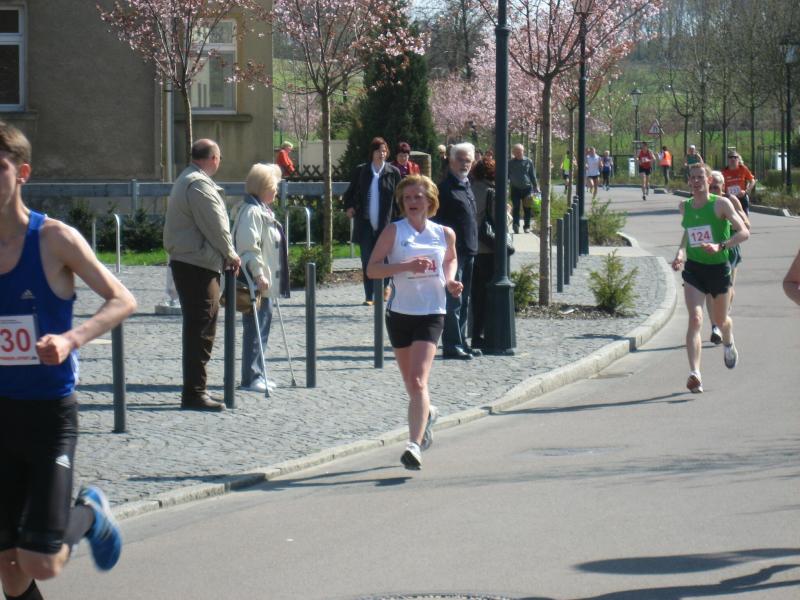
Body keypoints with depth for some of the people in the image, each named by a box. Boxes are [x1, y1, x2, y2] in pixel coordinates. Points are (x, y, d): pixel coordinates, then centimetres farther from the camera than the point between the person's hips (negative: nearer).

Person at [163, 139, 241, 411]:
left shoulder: (185, 180, 19)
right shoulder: (199, 185, -15)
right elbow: (215, 226, -16)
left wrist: (225, 255, 17)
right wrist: (231, 255, -2)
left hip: (186, 263, 11)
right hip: (198, 266, -11)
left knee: (197, 328, 16)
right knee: (201, 330, -8)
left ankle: (194, 391, 21)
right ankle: (194, 393, -8)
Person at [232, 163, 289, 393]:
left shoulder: (264, 211, 18)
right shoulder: (251, 212, -15)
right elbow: (249, 247, -23)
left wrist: (271, 279, 25)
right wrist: (258, 275, -26)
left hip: (266, 282, 10)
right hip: (256, 283, -10)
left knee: (263, 327, 13)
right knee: (256, 329, -7)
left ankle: (257, 374, 19)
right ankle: (251, 377, -4)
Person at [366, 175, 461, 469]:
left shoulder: (445, 234, 5)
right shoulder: (394, 231, -2)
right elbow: (372, 268, -7)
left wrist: (450, 281, 6)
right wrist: (406, 266, -20)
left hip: (431, 314, -1)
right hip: (399, 312, 1)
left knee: (418, 381, -16)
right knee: (411, 383, 14)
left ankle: (415, 445, -22)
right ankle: (427, 413, 47)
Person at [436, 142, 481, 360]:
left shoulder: (466, 185, 16)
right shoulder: (446, 187, -12)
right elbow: (438, 220, -16)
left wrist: (473, 247, 19)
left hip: (468, 251, 9)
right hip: (453, 251, -9)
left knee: (463, 301, 14)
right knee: (453, 299, -7)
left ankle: (460, 342, 22)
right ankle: (451, 345, -5)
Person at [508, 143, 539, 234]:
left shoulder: (528, 162, 6)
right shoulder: (511, 163, 5)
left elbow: (532, 175, 11)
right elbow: (507, 175, 12)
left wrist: (535, 186, 9)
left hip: (527, 188, 0)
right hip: (515, 188, 0)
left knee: (527, 209, 2)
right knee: (516, 207, -5)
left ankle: (527, 226, 10)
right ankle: (516, 225, -6)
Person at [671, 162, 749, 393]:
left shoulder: (721, 204, -10)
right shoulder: (685, 207, 4)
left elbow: (744, 232, -17)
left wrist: (721, 246, -31)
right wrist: (681, 251, 5)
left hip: (719, 268, -2)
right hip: (693, 268, 2)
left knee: (720, 320, 17)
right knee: (695, 320, -18)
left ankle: (729, 343, 56)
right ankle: (695, 374, -27)